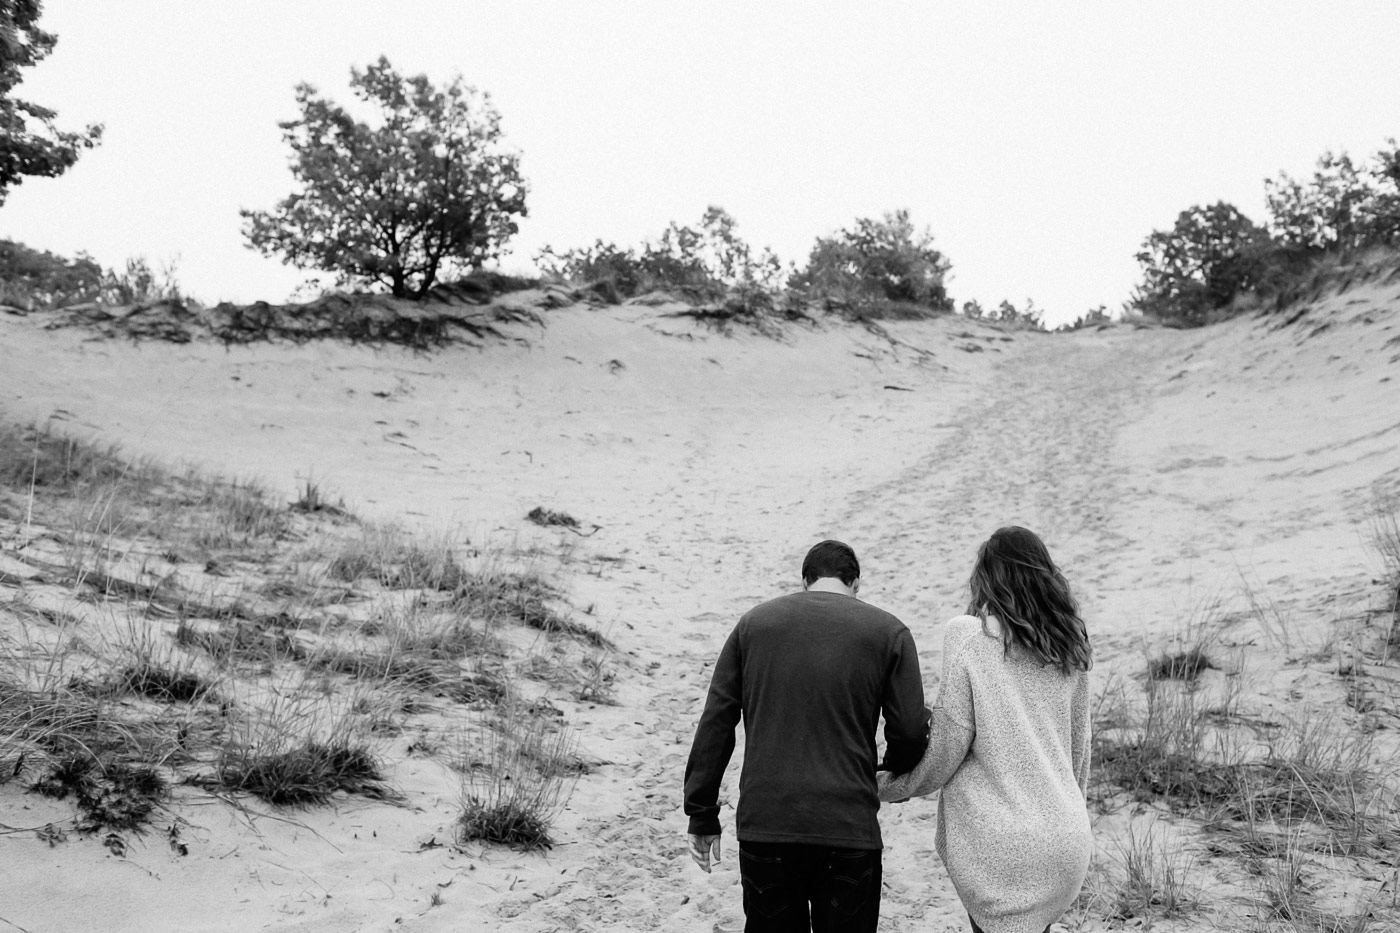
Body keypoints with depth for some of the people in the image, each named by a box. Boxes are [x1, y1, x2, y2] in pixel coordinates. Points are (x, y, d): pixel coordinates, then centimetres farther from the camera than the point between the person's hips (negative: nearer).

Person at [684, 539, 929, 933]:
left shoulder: (753, 623, 8)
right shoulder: (888, 632, 2)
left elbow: (716, 723, 6)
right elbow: (910, 729, -2)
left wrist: (702, 816, 11)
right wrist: (893, 770, 21)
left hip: (762, 827, 2)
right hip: (848, 827, -2)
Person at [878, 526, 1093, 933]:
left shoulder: (969, 636, -10)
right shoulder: (1068, 645, 7)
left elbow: (946, 749, -8)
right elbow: (1079, 747, 15)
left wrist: (889, 788, 7)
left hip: (1000, 845, -5)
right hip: (1067, 838, 5)